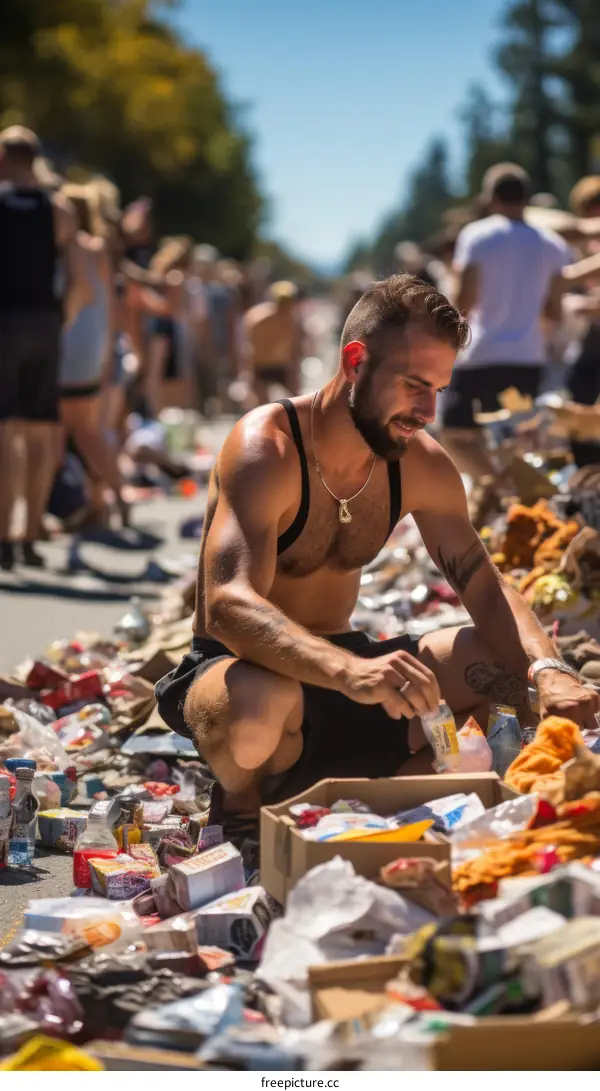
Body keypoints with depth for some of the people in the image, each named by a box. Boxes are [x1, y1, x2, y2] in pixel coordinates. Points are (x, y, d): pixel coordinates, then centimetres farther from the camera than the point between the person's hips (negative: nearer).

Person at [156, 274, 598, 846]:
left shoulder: (422, 467, -3)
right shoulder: (266, 448, -24)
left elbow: (486, 589, 0)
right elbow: (227, 606, -37)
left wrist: (548, 671, -22)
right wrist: (350, 673, -54)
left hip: (341, 660, 6)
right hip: (235, 666, -6)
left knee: (517, 670, -9)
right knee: (263, 705, -42)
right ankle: (240, 803, -8)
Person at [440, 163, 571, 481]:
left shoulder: (476, 236, -5)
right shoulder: (552, 246, 7)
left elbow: (465, 301, -11)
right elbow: (554, 312, 5)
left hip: (482, 353, -4)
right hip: (529, 357, 4)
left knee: (455, 436, 1)